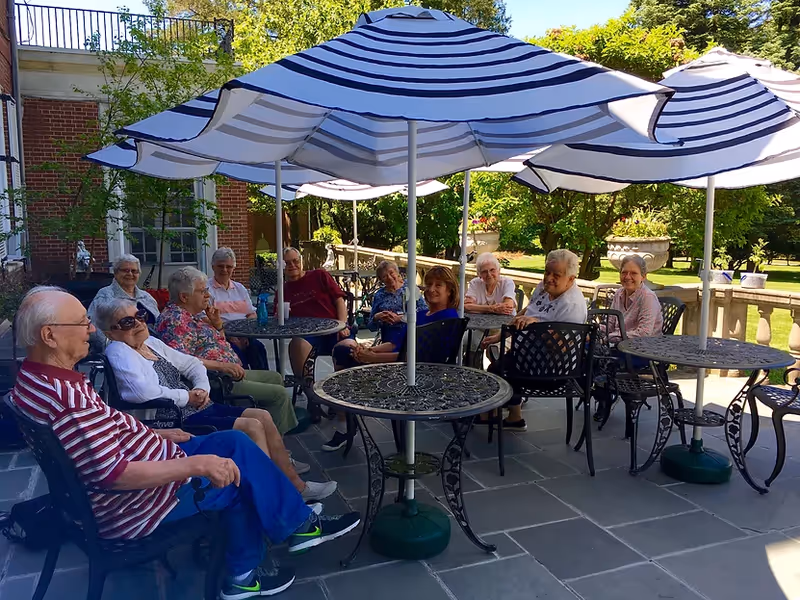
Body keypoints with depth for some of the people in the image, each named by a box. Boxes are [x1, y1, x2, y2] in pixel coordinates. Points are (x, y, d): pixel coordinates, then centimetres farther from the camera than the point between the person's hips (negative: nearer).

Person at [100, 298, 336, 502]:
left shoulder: (152, 343, 13)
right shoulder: (118, 353, -12)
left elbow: (192, 364, 20)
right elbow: (144, 392, -29)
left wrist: (202, 388, -1)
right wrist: (187, 396, -15)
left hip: (193, 407, 9)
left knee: (263, 416, 0)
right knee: (251, 426, -18)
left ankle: (296, 485, 8)